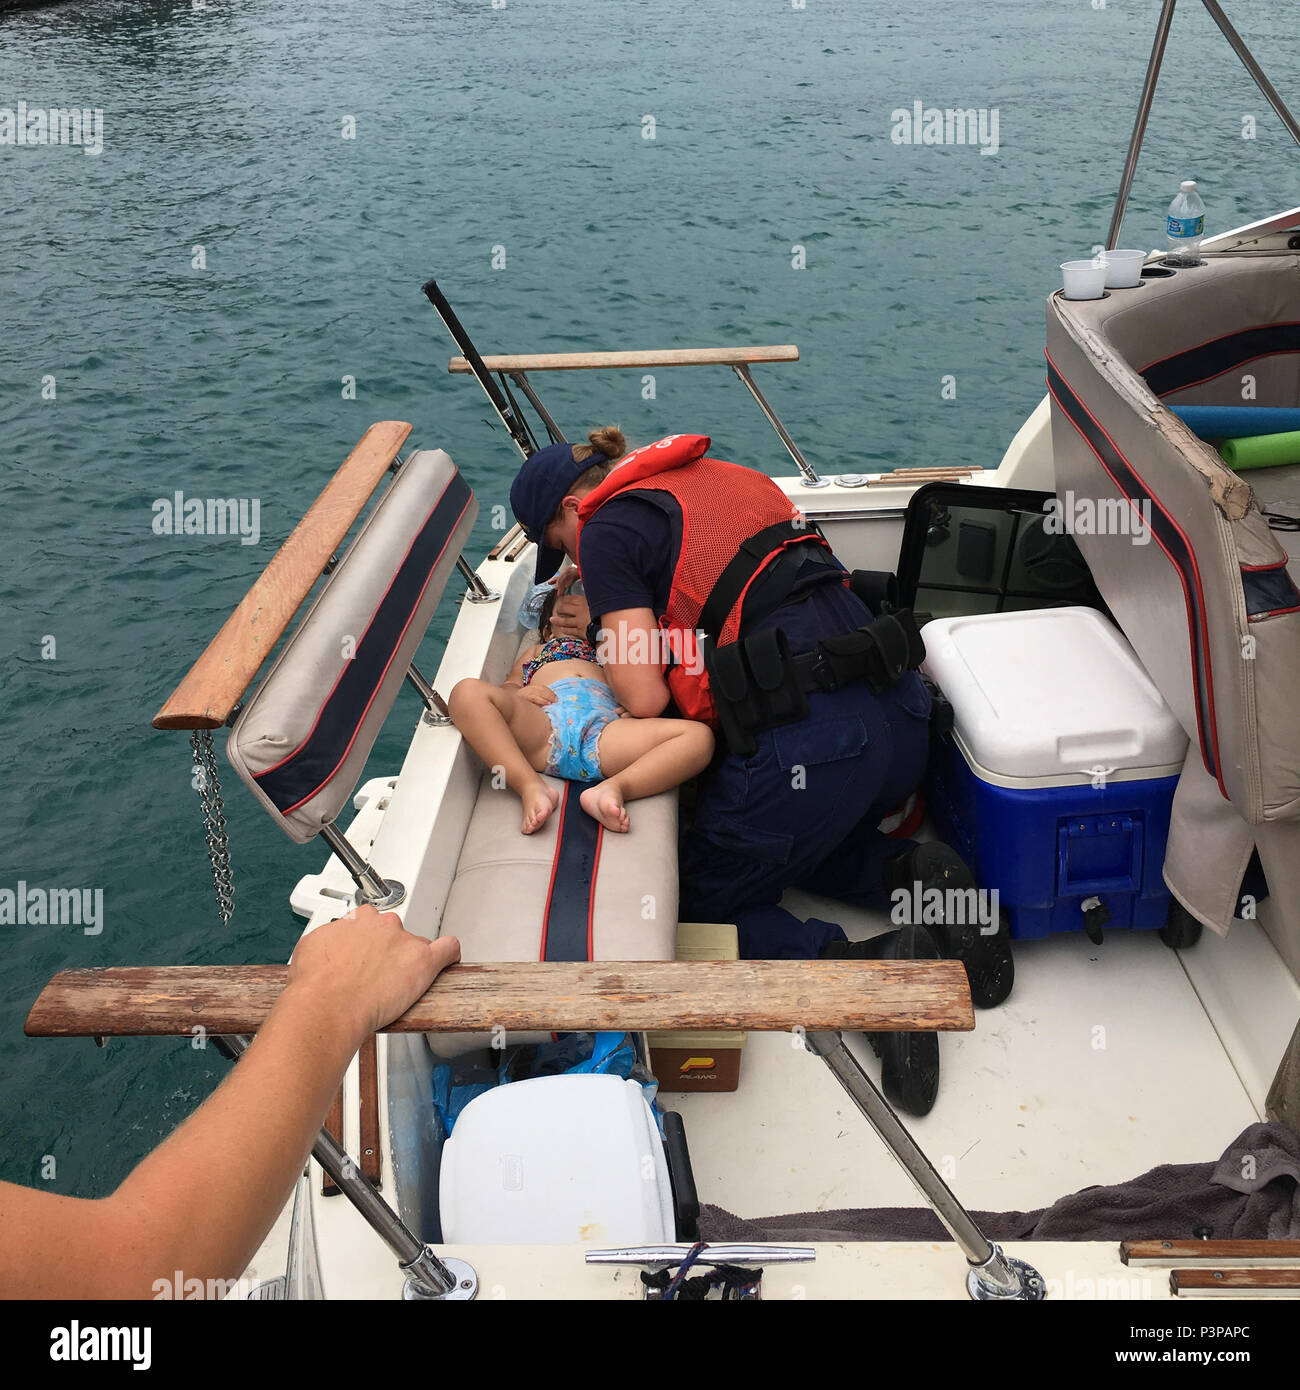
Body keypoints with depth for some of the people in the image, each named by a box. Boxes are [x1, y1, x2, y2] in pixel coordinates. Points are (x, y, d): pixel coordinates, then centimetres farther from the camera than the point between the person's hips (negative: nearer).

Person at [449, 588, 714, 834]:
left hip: (604, 723, 0)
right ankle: (531, 786, -39)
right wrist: (517, 693, 2)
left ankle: (615, 787, -44)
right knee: (467, 690, -30)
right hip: (547, 719, 0)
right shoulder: (536, 651, 45)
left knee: (699, 735, -25)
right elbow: (509, 684, 29)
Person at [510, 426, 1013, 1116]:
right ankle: (912, 872, 6)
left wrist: (609, 639, 14)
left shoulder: (607, 529, 0)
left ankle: (874, 966, -10)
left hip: (809, 748, -8)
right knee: (807, 839, 35)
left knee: (696, 902, 13)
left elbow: (645, 698, -7)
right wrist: (616, 620, 28)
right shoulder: (717, 475, 23)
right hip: (902, 718, 8)